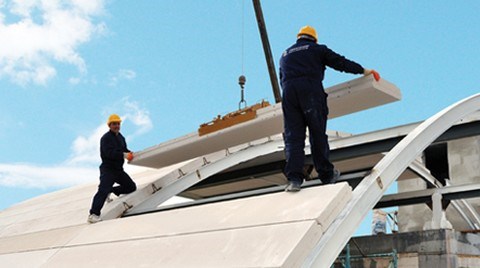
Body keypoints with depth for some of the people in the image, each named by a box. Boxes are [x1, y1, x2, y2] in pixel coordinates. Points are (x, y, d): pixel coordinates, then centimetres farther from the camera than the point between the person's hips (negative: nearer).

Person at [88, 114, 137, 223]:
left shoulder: (121, 137, 15)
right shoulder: (106, 138, -12)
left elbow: (124, 149, 21)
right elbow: (109, 153, -25)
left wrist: (129, 153, -1)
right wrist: (123, 155, -32)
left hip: (119, 169, 8)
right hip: (108, 169, -8)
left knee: (132, 187, 13)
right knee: (103, 190, -23)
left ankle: (111, 191, 30)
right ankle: (93, 214, -25)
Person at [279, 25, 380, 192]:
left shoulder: (285, 55, 29)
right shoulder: (316, 49, 18)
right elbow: (340, 62, 14)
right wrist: (363, 70, 21)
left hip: (288, 94, 3)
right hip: (311, 91, -3)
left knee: (293, 137, -3)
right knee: (318, 135, 4)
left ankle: (294, 179, -14)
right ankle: (327, 175, 11)